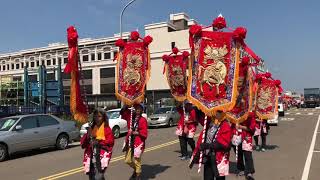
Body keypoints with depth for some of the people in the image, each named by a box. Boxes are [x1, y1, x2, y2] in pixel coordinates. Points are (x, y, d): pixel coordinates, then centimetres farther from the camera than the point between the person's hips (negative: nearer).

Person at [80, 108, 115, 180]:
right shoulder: (91, 128, 14)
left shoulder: (107, 128, 0)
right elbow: (83, 143, 11)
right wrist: (88, 136, -6)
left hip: (102, 155, -5)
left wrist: (99, 142, -18)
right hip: (91, 155, 5)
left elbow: (110, 141, -9)